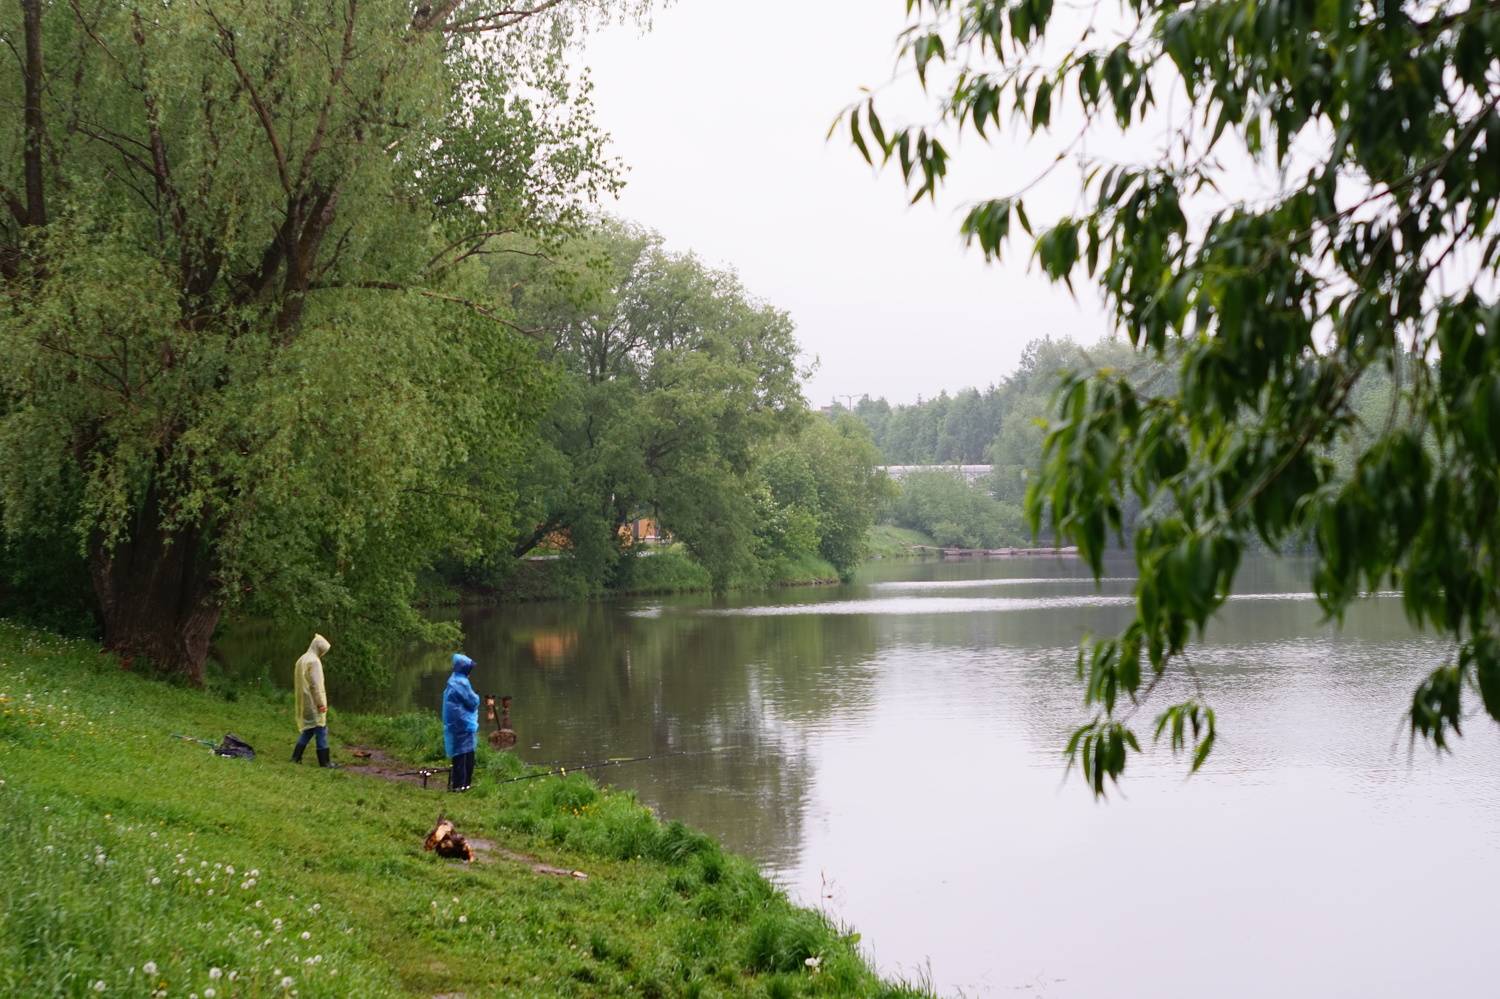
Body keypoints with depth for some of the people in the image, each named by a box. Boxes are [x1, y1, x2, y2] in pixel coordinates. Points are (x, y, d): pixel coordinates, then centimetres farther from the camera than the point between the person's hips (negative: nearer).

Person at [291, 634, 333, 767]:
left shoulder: (301, 660, 13)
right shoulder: (314, 661, -16)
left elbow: (295, 682, 19)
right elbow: (316, 685, -20)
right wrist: (321, 704, -17)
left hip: (303, 703, 9)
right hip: (313, 703, -9)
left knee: (308, 730, 17)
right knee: (321, 730, -4)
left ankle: (296, 757, 16)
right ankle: (324, 761, -2)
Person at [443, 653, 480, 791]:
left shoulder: (453, 681, 13)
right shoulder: (461, 683, -17)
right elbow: (473, 701, -13)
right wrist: (476, 697, 6)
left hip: (456, 726, 10)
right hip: (462, 725, -10)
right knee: (463, 754, -6)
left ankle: (463, 783, 19)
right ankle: (460, 784, -5)